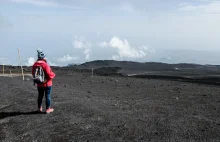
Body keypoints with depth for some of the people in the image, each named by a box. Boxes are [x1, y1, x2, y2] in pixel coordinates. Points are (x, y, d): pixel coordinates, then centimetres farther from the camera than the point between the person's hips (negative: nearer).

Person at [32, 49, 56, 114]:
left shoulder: (34, 65, -1)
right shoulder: (45, 64, -21)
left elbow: (33, 73, 10)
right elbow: (49, 74, -22)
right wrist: (53, 74, -2)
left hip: (39, 84, 6)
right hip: (47, 84, -6)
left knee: (40, 96, 18)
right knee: (48, 96, 5)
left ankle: (39, 108, 28)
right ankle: (48, 109, 11)